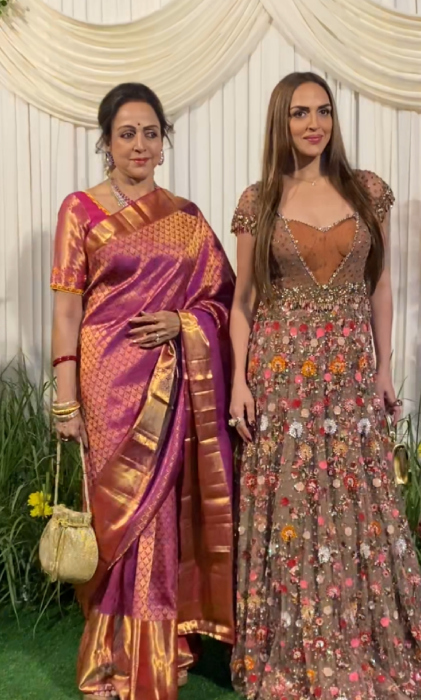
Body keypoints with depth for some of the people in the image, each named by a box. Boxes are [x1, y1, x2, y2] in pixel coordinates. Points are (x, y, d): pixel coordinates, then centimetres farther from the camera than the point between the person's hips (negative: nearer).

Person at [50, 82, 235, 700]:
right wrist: (66, 399, -10)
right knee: (123, 512, 0)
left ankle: (164, 649, 25)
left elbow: (222, 296, 12)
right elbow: (66, 307, -4)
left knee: (170, 510, 7)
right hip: (113, 379, -3)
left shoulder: (185, 216, 11)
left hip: (177, 382, 3)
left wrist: (182, 322, -9)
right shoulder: (81, 210, 1)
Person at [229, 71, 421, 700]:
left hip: (351, 375, 1)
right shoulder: (258, 202, 2)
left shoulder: (368, 191, 5)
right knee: (288, 510, 4)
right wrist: (240, 379, -4)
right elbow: (242, 300, 4)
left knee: (356, 509, 6)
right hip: (282, 375, -1)